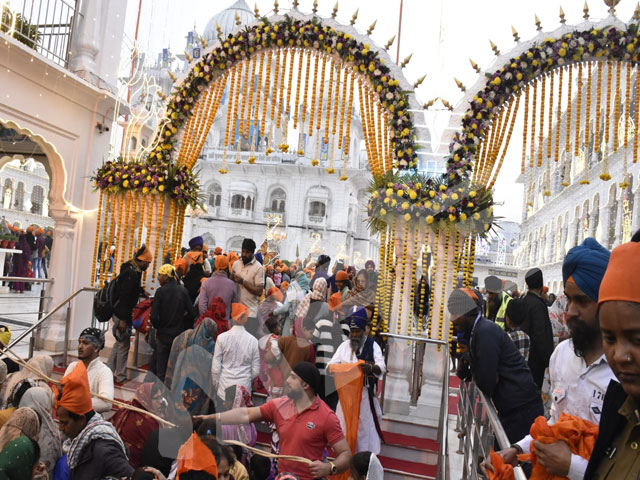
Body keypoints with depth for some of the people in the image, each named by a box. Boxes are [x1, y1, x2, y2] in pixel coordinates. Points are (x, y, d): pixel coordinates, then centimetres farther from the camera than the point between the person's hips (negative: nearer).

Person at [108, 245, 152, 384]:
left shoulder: (132, 269, 8)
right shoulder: (132, 273, -23)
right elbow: (124, 296, -25)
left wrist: (141, 291, 20)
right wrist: (123, 319, -23)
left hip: (120, 312, 10)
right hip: (122, 314, -10)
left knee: (119, 342, 20)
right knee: (124, 345, 1)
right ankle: (121, 377, 13)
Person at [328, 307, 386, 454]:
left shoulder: (373, 346, -6)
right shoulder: (344, 346, 3)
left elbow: (382, 367, -18)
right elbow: (331, 364, 0)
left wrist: (372, 368, -41)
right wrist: (332, 367, -25)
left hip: (365, 393, -3)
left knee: (364, 424, 5)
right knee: (344, 422, 12)